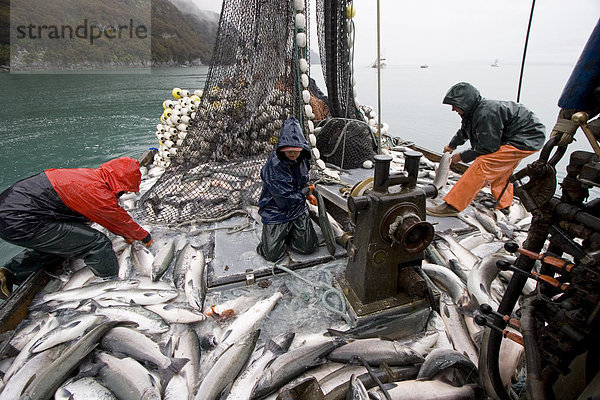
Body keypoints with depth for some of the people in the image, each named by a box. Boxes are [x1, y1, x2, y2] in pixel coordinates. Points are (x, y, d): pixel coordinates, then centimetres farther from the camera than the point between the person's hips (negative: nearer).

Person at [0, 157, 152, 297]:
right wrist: (145, 236, 14)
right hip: (21, 224, -10)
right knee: (98, 243, -12)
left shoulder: (91, 175, 7)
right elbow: (121, 221, -4)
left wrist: (126, 234, 29)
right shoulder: (98, 192, -20)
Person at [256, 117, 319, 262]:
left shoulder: (303, 159, -5)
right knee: (273, 255, -4)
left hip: (298, 209, 5)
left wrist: (307, 193, 1)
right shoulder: (274, 165, -26)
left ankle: (288, 232, 28)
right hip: (276, 211, -5)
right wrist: (305, 191, -11)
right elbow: (285, 200, -25)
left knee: (308, 248, 2)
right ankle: (271, 233, 26)